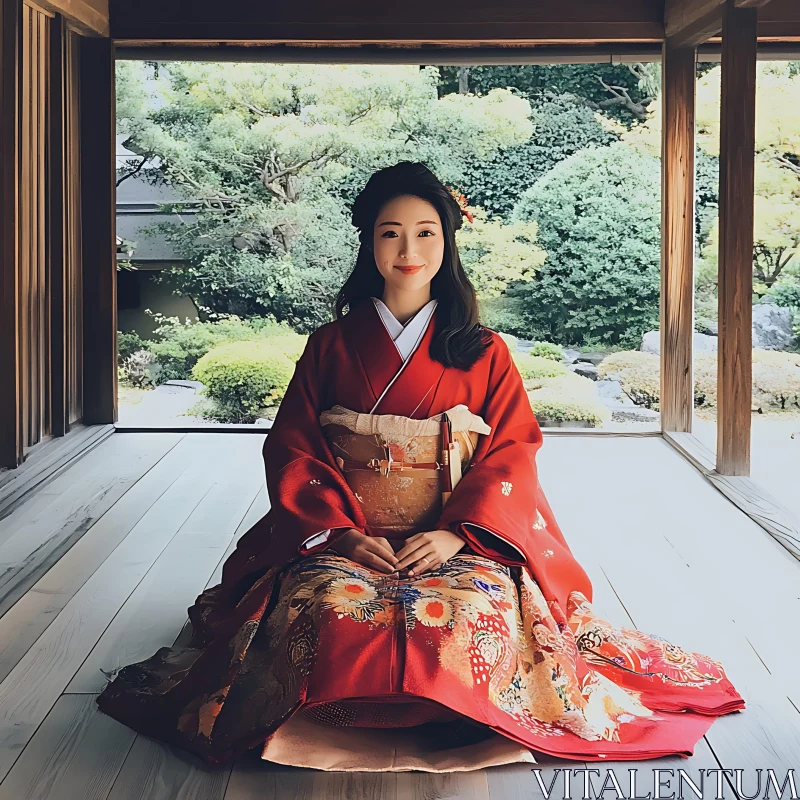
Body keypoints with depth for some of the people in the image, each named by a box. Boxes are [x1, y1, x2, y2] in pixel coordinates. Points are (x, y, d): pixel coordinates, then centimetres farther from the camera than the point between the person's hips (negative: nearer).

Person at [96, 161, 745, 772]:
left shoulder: (485, 353, 8)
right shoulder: (330, 346, 10)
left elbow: (511, 455, 2)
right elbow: (293, 450, 6)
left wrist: (456, 532, -15)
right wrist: (341, 530, -11)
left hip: (459, 540, 0)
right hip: (346, 538, 1)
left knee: (475, 610, -34)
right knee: (330, 609, -33)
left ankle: (453, 731, -2)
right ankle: (348, 728, -3)